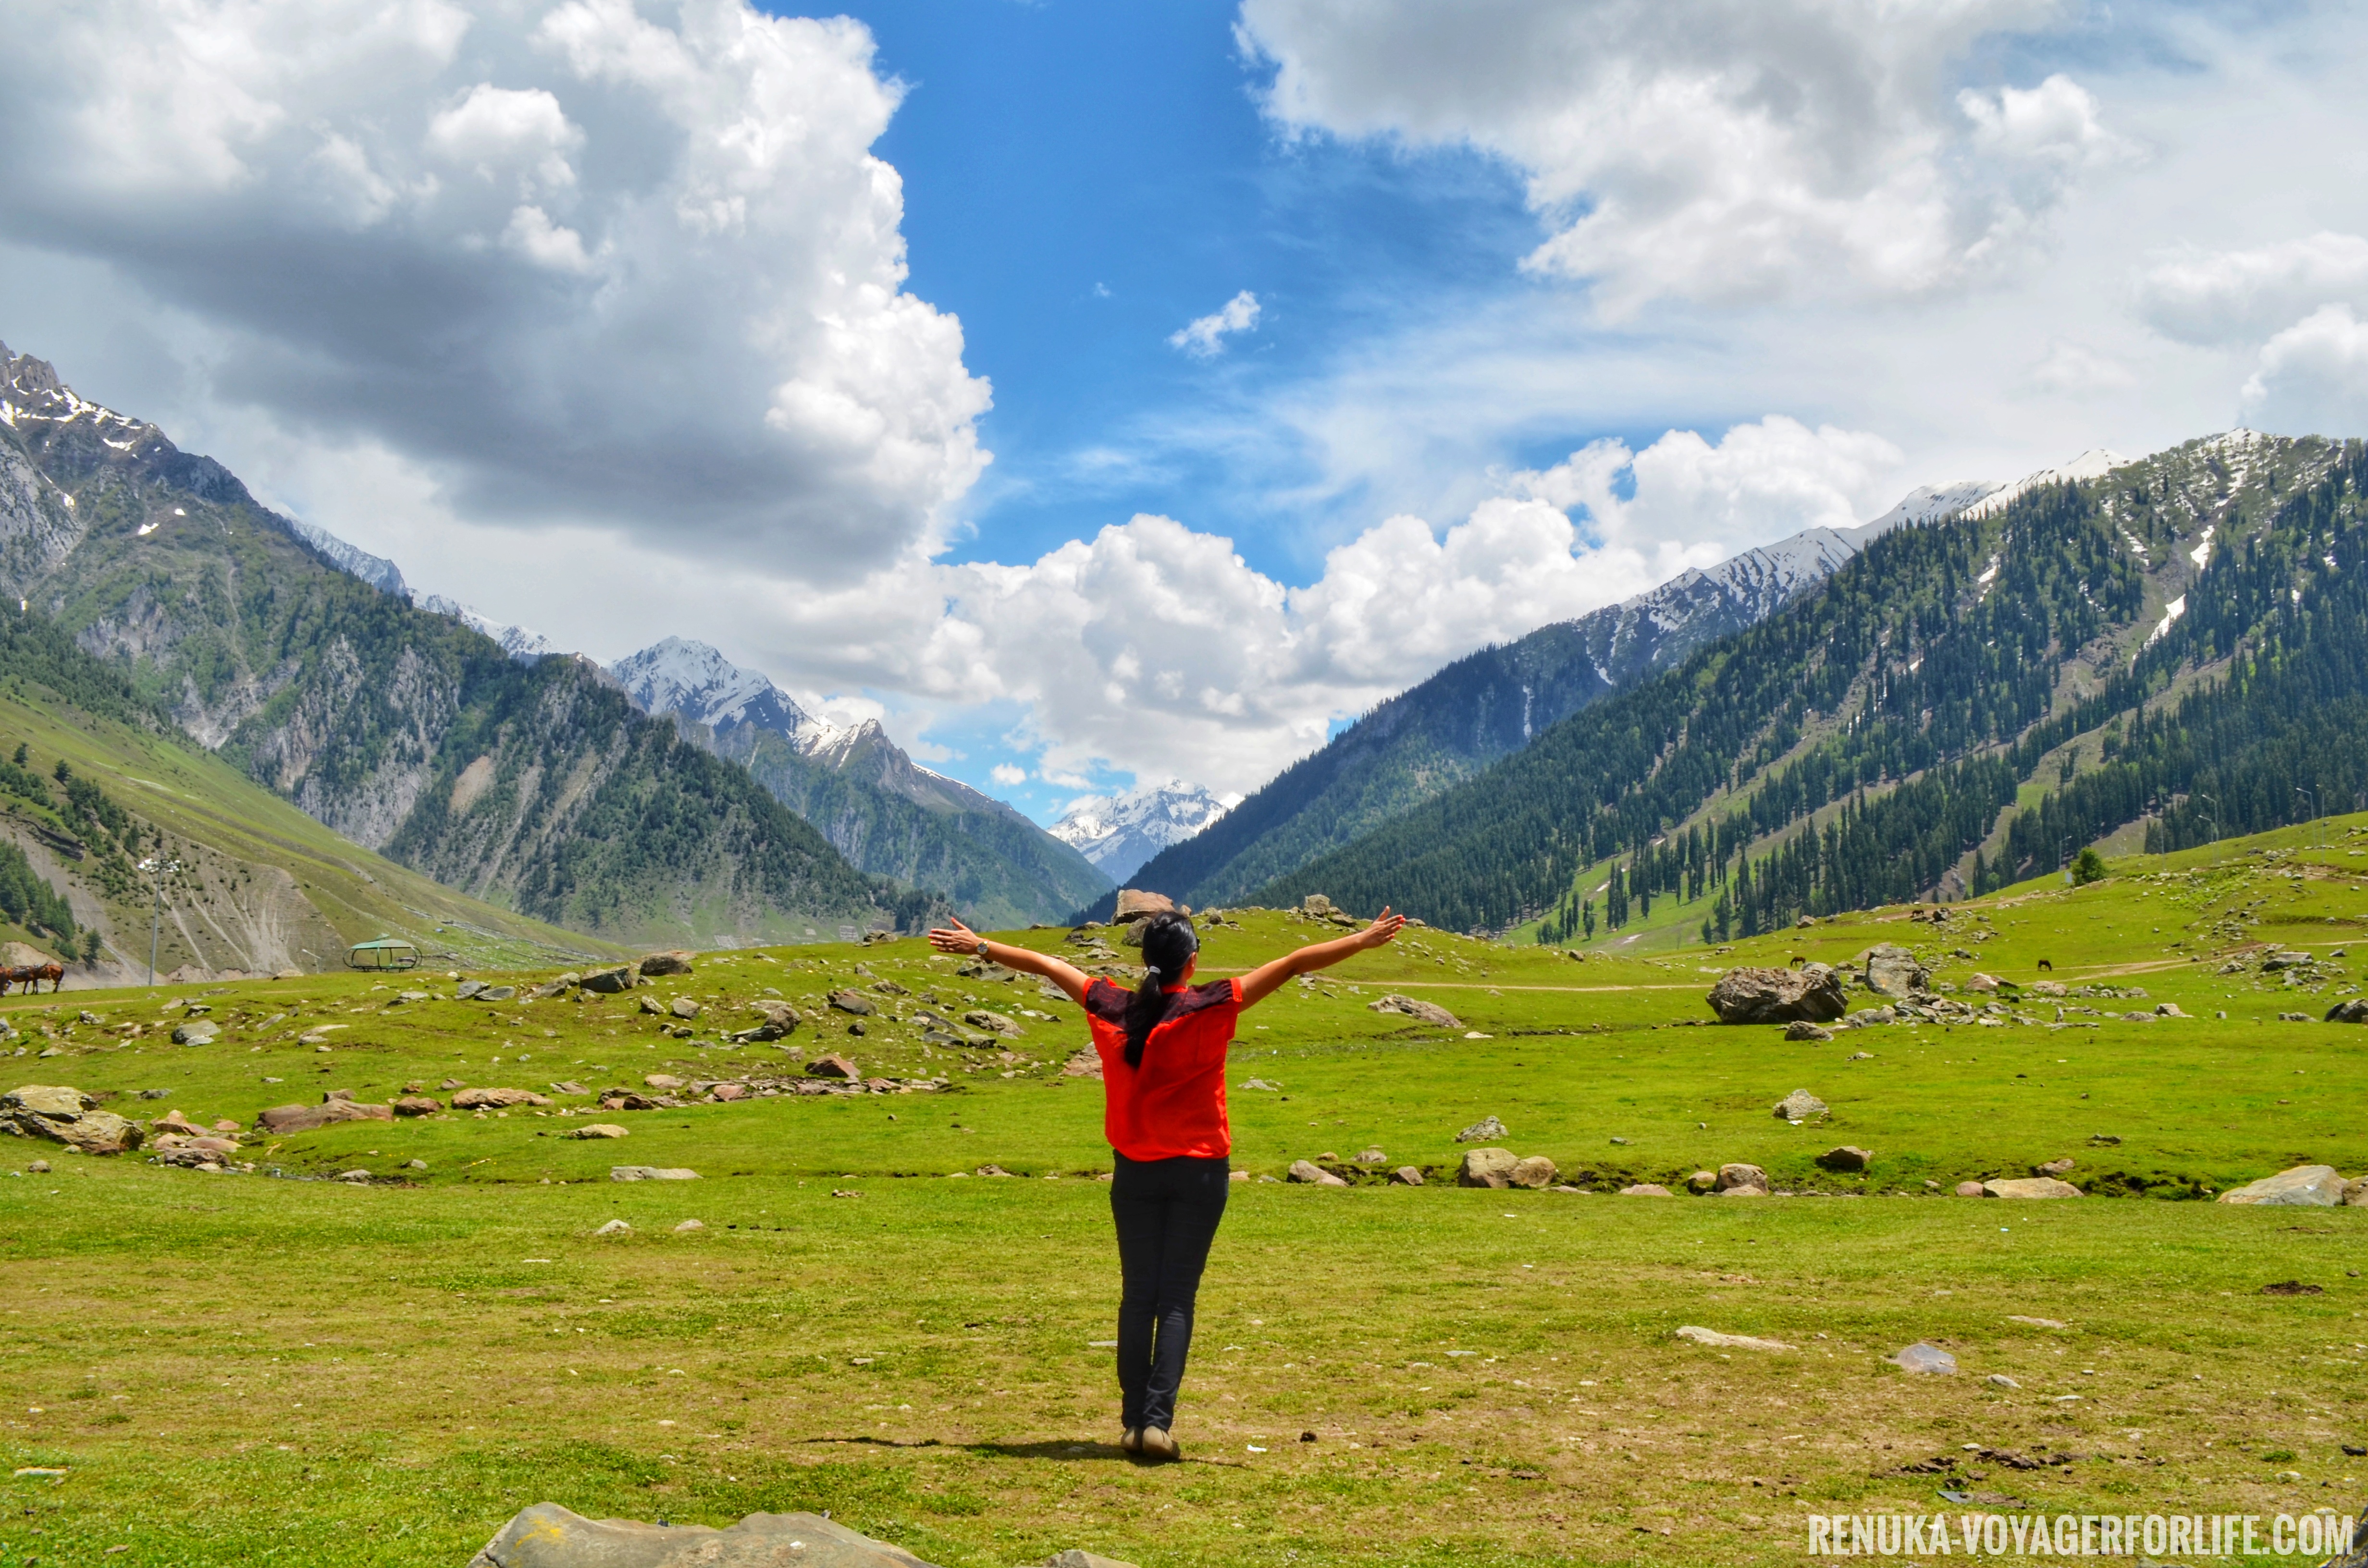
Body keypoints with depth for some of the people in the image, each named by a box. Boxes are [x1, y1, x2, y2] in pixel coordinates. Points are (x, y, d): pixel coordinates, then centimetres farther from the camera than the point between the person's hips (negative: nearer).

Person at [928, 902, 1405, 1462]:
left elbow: (1044, 964, 12)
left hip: (1134, 1171, 3)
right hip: (1200, 1170, -3)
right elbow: (1296, 963, -11)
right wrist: (1366, 940, -8)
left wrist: (980, 946, 24)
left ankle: (1133, 1421, 10)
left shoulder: (1111, 1009, -2)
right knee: (1177, 1298, 0)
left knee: (1138, 1295, 9)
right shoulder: (1212, 1008, -11)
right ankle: (1158, 1420, -8)